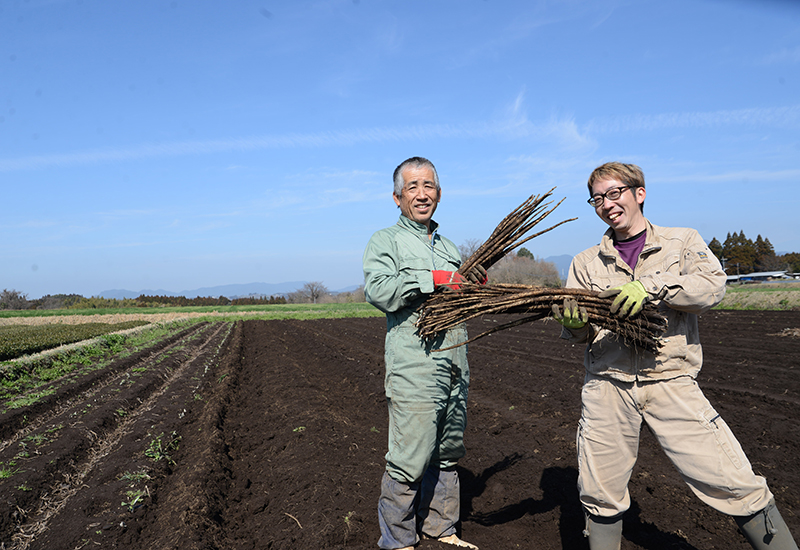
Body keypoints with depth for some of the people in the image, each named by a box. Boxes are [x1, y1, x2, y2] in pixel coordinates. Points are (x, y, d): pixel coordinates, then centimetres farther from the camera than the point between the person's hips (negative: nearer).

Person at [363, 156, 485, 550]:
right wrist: (432, 279, -17)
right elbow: (378, 292, -18)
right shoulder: (385, 241, 0)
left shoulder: (448, 247, 21)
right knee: (409, 460, -4)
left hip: (455, 367, 7)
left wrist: (477, 285, 8)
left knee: (447, 454, 16)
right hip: (413, 369, -7)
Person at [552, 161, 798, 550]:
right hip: (606, 383, 2)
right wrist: (574, 322, -17)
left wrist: (651, 286, -25)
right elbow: (575, 333, 7)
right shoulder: (586, 263, 12)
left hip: (670, 379, -1)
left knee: (735, 484, -4)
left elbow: (712, 287, -10)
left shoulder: (683, 242, 8)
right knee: (599, 495, 8)